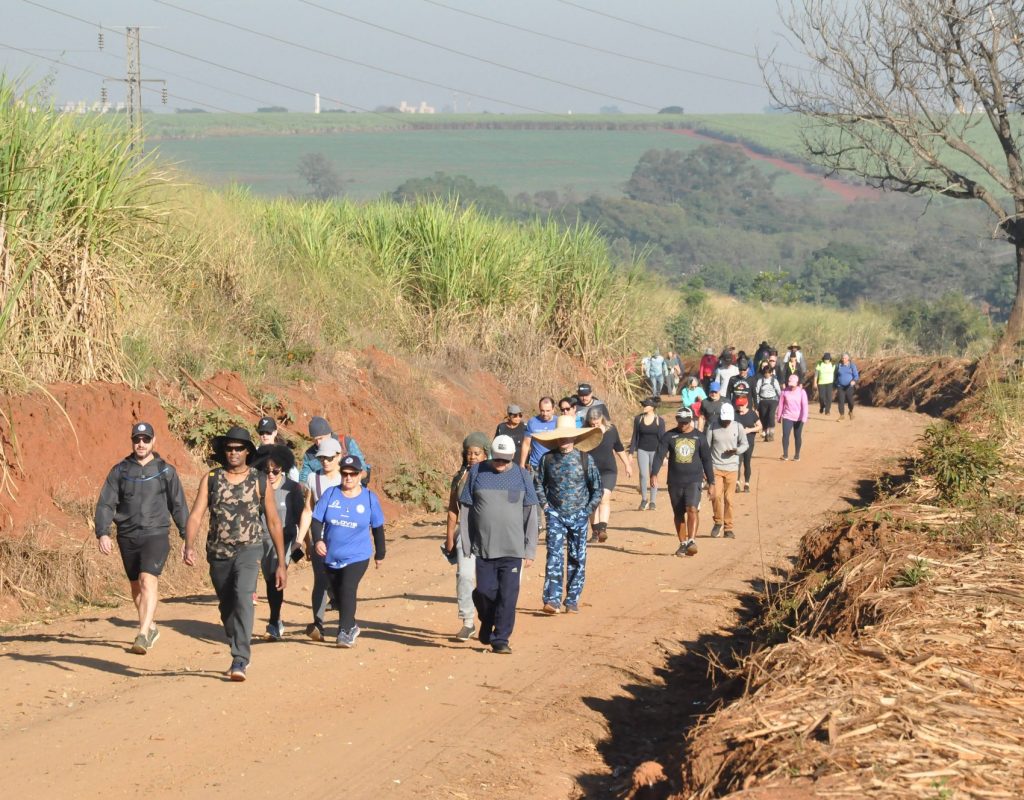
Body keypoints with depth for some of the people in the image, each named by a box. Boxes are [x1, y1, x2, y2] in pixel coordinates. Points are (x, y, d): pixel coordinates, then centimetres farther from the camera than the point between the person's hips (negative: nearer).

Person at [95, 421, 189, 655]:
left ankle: (143, 635, -26)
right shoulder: (120, 471, 7)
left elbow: (178, 506, 10)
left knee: (148, 581, -20)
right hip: (127, 537, 3)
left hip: (156, 535, -3)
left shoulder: (166, 471, 5)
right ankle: (150, 628, 32)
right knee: (136, 585, 13)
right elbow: (105, 504, 3)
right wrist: (102, 533, -10)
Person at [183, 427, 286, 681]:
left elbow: (274, 522, 6)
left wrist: (281, 563, 6)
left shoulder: (259, 481, 1)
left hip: (248, 549, -3)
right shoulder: (211, 479, 2)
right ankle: (242, 652, 35)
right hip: (218, 553, 3)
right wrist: (188, 546, -24)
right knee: (227, 608, 13)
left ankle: (240, 661, -28)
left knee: (243, 598, -24)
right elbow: (195, 516, -5)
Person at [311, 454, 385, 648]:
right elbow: (316, 520, -2)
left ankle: (345, 632, -14)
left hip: (357, 557, -3)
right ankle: (351, 627, 32)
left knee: (348, 590, -19)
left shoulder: (370, 499, -2)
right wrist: (318, 539, -21)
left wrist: (380, 554, 13)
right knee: (337, 595, 11)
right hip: (331, 557, 3)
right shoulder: (330, 494, -1)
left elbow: (377, 528, 8)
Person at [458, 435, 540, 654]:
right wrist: (465, 545, 2)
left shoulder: (522, 476, 4)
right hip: (483, 547, 0)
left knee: (508, 595, -5)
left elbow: (531, 516, 6)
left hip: (513, 549, 0)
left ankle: (501, 639, 3)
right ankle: (487, 624, 27)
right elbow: (465, 510, 6)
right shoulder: (477, 472, 4)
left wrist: (530, 551, 2)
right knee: (485, 591, -2)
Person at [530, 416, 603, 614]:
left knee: (577, 559, 5)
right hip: (556, 514, 0)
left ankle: (572, 600, 15)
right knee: (554, 556, -12)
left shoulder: (585, 459, -3)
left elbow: (597, 487, 4)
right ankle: (552, 600, -19)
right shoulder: (547, 459, 0)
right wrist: (544, 504, 3)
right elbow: (538, 483, 13)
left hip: (578, 516, 0)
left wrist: (588, 510, -2)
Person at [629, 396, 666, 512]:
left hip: (655, 450, -1)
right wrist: (631, 452, 5)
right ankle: (644, 499, 7)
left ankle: (653, 501, 15)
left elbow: (662, 437, -1)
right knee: (643, 475, -9)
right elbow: (635, 436, 7)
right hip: (642, 450, 1)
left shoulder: (659, 420, -5)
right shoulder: (638, 419, 1)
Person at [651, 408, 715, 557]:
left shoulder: (699, 437, 3)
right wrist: (654, 474, -22)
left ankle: (692, 541, -18)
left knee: (692, 509, -19)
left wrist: (711, 483, 7)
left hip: (694, 480, -2)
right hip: (674, 481, 2)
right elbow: (659, 455, -6)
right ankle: (683, 543, 19)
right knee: (678, 514, 8)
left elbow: (706, 460, 8)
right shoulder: (669, 436, 2)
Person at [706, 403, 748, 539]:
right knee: (717, 495, -13)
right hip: (715, 467, -1)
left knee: (729, 498, 2)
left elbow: (744, 445, 8)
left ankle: (728, 528, 12)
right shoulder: (712, 427, -3)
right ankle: (718, 522, 9)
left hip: (731, 468, 1)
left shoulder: (737, 428, 0)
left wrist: (736, 450, -15)